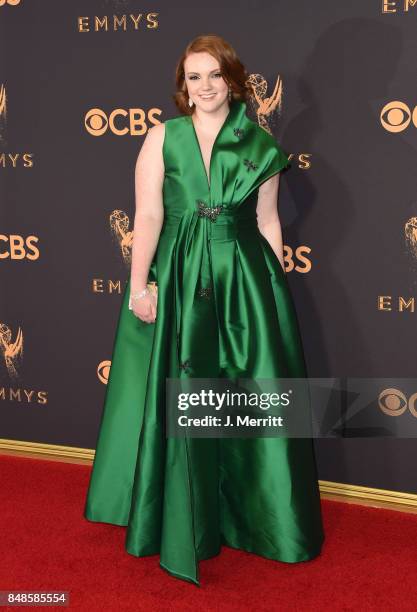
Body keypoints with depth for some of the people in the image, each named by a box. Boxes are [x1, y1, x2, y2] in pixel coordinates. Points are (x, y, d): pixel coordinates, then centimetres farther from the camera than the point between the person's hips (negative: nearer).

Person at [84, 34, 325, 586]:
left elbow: (268, 220, 9)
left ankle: (253, 516, 26)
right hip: (176, 279, -1)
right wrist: (139, 284, -11)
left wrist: (278, 285, 5)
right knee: (176, 401, 5)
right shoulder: (162, 137, 2)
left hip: (245, 281, 1)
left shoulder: (260, 145, 6)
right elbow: (148, 215, -4)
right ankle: (184, 523, 23)